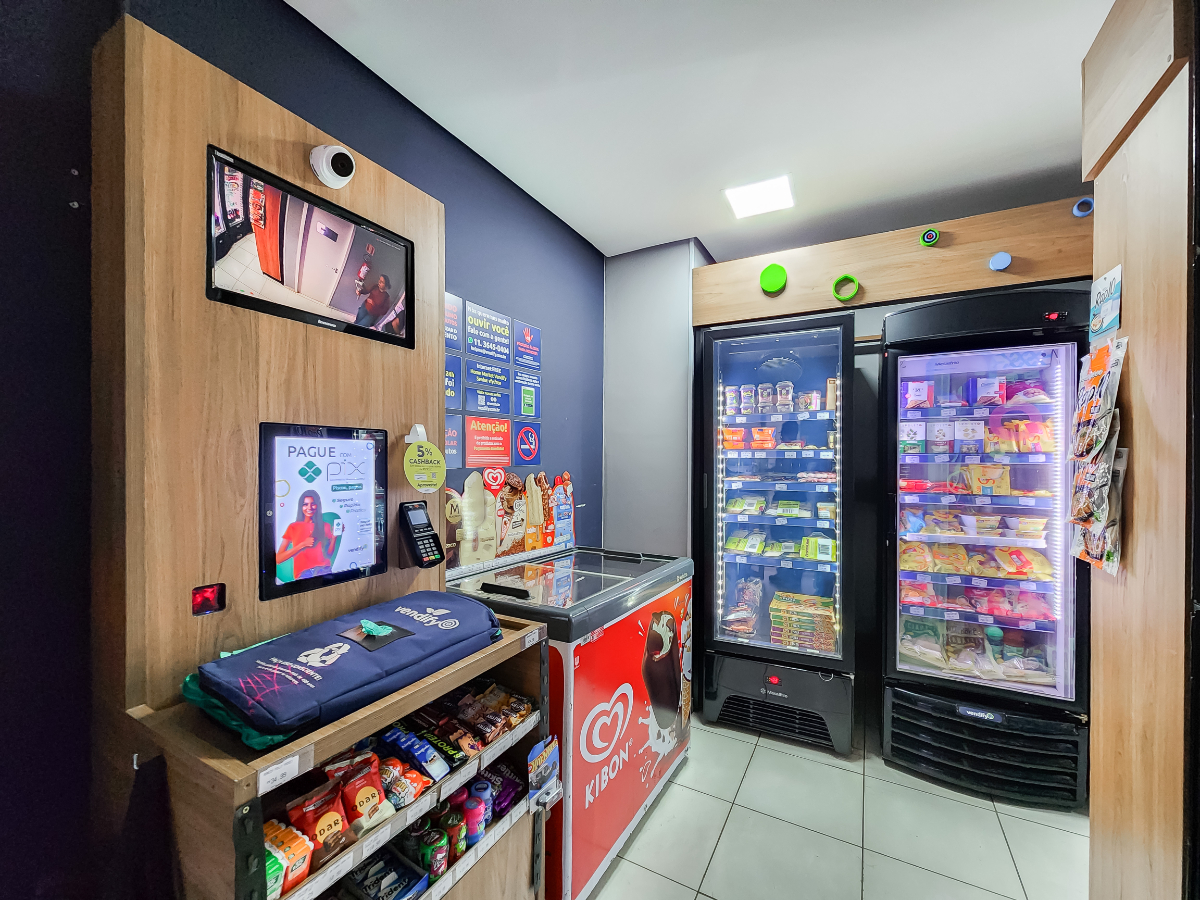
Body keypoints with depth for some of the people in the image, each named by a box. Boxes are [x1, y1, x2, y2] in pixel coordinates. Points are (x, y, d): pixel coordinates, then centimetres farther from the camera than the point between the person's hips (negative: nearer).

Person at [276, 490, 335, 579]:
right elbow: (278, 559, 2)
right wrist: (303, 544, -6)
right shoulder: (293, 527, 9)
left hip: (324, 569, 1)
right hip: (303, 573, -1)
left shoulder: (325, 526, 12)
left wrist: (334, 537, -4)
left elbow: (328, 555, 8)